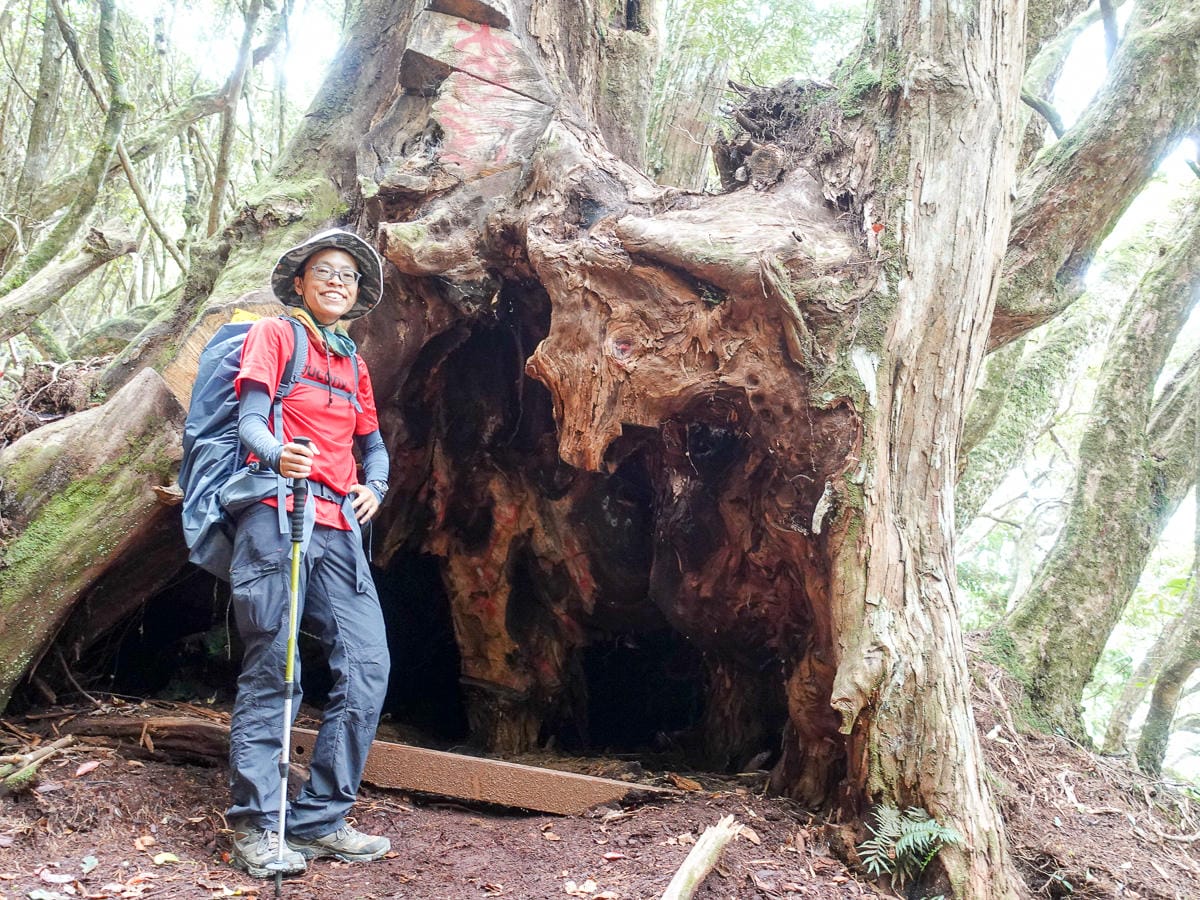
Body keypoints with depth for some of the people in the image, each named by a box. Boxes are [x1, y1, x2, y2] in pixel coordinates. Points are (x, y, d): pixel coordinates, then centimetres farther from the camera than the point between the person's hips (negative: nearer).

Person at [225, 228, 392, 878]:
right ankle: (255, 829, -1)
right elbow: (249, 418, -4)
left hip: (339, 526, 6)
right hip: (276, 514, -6)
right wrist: (277, 454, -25)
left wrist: (374, 486, 5)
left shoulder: (353, 364, 26)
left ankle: (319, 819, 4)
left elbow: (372, 444, 28)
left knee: (367, 663, -4)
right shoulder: (274, 334, 8)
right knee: (271, 671, -8)